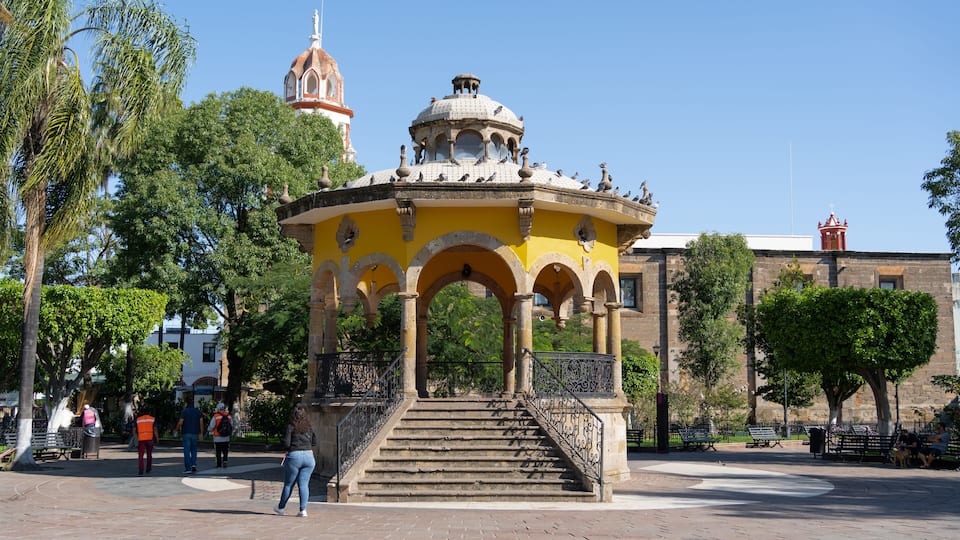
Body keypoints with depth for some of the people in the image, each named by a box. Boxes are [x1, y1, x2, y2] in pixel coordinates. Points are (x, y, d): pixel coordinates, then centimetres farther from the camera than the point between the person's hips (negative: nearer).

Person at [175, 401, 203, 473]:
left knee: (187, 451, -1)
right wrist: (200, 434, 8)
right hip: (195, 433, 3)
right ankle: (193, 464, 1)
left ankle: (188, 468, -5)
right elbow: (201, 423, 3)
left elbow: (180, 422, -9)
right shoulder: (198, 412, 7)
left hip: (186, 433, -3)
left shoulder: (184, 411, -3)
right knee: (193, 449, 18)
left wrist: (176, 429, 8)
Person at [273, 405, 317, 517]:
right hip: (309, 456, 3)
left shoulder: (290, 426, -6)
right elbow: (314, 442, 9)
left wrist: (290, 448, 10)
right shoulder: (309, 427, 6)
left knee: (288, 484, 10)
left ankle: (281, 507, 27)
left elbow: (286, 443, -10)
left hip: (294, 456, -3)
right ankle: (303, 510, -2)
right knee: (304, 484, 4)